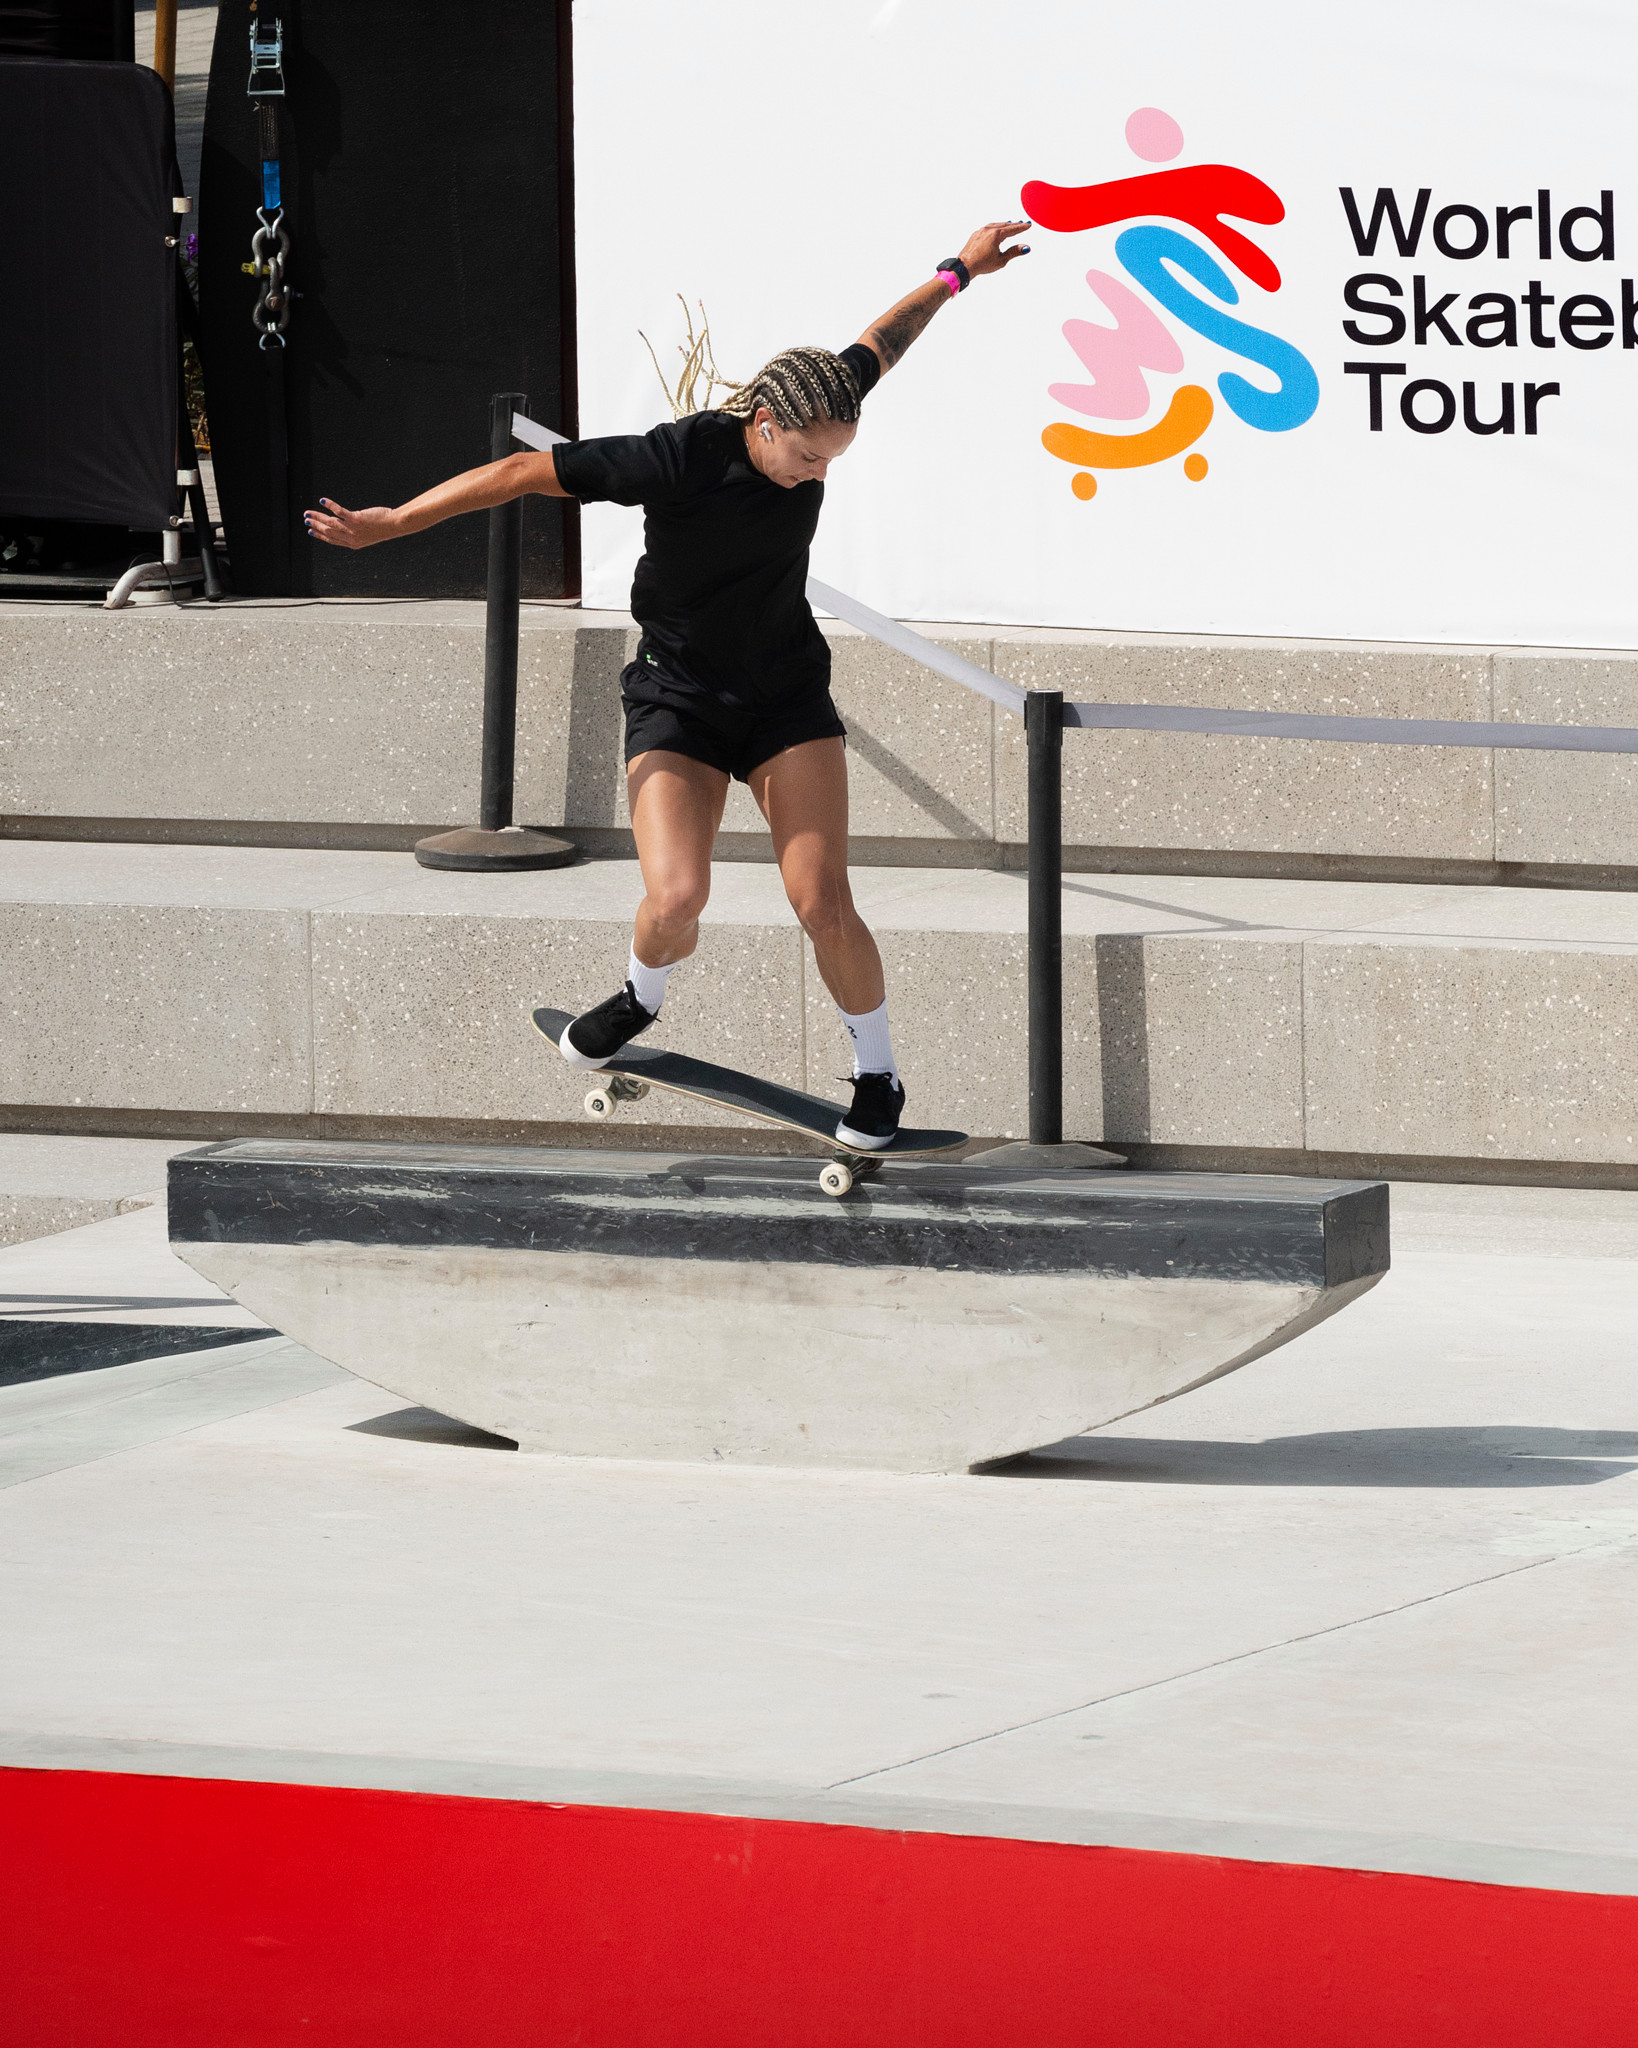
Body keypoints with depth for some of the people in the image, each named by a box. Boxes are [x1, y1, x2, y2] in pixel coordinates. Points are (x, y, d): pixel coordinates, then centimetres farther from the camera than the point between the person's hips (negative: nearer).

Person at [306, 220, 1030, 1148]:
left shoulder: (816, 423, -11)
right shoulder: (681, 458, -26)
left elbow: (880, 342, 10)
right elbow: (525, 472, -21)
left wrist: (958, 272, 24)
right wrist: (393, 523, -19)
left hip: (788, 702, 3)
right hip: (679, 705, -3)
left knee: (824, 905, -9)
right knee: (677, 899, -22)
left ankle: (879, 1079, 12)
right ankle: (643, 996, 14)